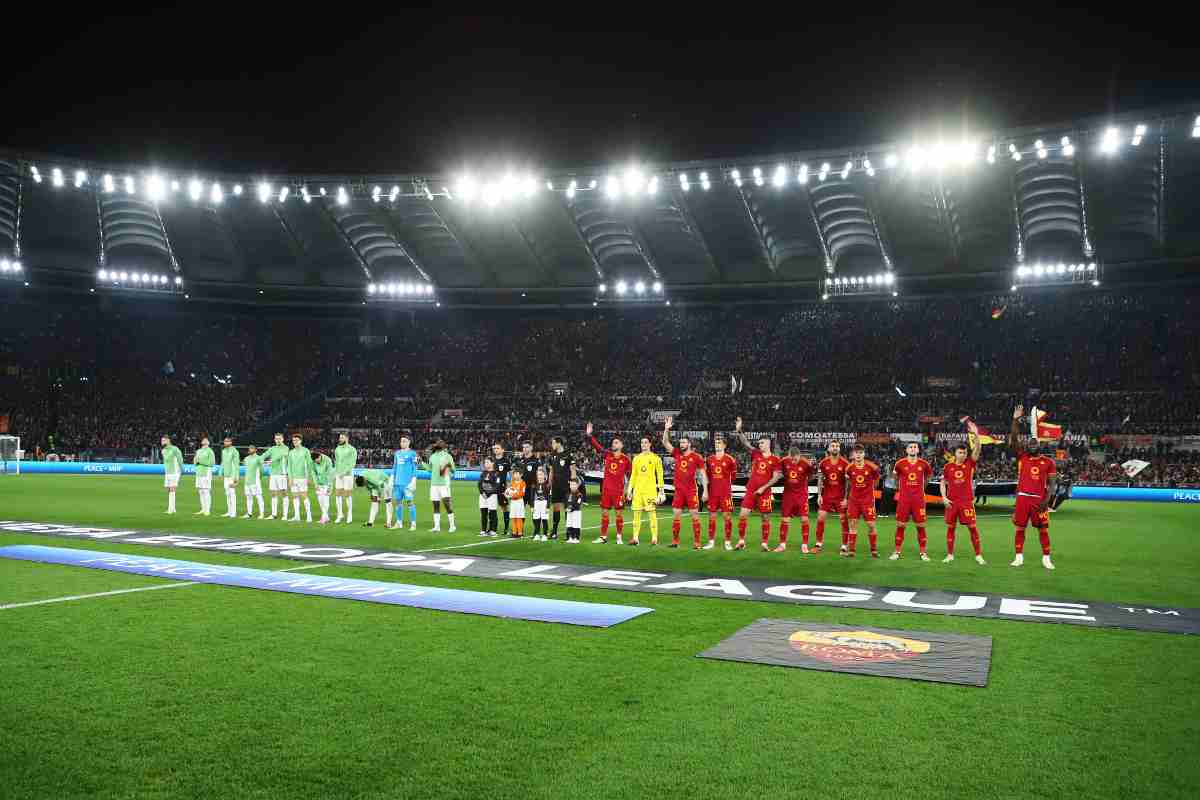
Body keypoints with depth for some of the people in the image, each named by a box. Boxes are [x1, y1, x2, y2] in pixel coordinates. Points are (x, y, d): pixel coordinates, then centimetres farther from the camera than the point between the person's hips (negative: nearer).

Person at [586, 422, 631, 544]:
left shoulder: (626, 459, -1)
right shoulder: (607, 455, 6)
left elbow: (630, 475, 3)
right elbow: (597, 446, 2)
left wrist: (628, 488, -1)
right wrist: (589, 435, -9)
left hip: (619, 490, -3)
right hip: (606, 489, 3)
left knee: (619, 513, 1)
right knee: (604, 512, 6)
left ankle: (619, 537, 11)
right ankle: (603, 537, 12)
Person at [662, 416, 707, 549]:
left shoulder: (697, 457, -4)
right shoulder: (676, 453, 7)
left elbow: (703, 474, -2)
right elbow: (665, 443, 2)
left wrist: (705, 490, -8)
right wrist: (666, 429, -11)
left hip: (691, 491, -4)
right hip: (678, 490, 4)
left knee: (695, 516, -3)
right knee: (675, 515, 5)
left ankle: (696, 542, 1)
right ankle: (675, 541, 14)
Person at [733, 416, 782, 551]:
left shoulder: (775, 459, -1)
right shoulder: (755, 454, 8)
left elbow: (776, 477, -5)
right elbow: (745, 443, -4)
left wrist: (763, 488, -12)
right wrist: (738, 430, -17)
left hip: (765, 492, -3)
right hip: (751, 490, 3)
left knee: (765, 518, 4)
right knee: (742, 515, -2)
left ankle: (765, 543, 14)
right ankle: (741, 541, 8)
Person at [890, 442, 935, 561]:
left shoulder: (924, 464, 0)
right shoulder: (900, 464, -2)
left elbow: (929, 475, 20)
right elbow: (895, 476, 17)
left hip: (919, 499, 1)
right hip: (903, 498, 0)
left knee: (921, 525, 3)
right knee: (900, 525, 1)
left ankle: (923, 552, 12)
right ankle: (897, 552, 9)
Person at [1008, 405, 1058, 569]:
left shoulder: (1048, 462, 5)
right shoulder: (1022, 457, 7)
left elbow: (1052, 484, 3)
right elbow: (1013, 440, -3)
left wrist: (1046, 500, -9)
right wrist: (1016, 420, -11)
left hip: (1039, 499, -1)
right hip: (1023, 498, 1)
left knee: (1043, 530, 3)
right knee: (1019, 528, 3)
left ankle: (1046, 559, 13)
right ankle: (1019, 558, 11)